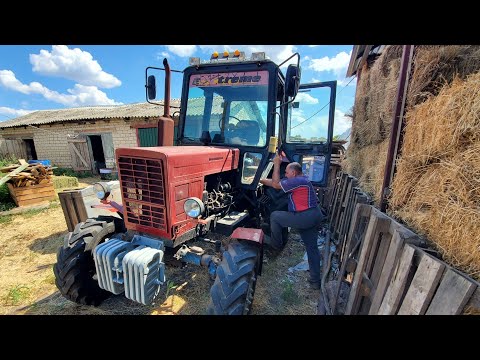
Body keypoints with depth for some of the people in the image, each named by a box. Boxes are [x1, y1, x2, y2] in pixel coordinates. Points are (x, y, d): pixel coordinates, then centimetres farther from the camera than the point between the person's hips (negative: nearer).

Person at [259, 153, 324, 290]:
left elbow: (276, 184, -10)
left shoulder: (298, 181, -15)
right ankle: (315, 281, 28)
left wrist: (277, 164, -5)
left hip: (305, 217, -11)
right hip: (313, 217, 11)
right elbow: (275, 182, 17)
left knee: (274, 216, 1)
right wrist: (260, 180, 17)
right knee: (312, 248, 17)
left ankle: (275, 244, 19)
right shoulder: (301, 180, 16)